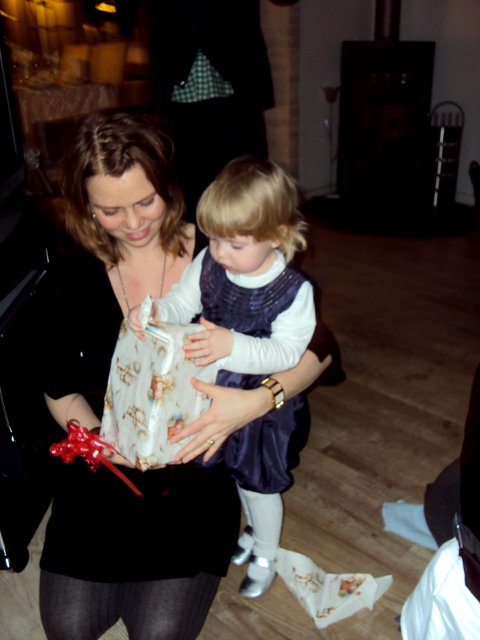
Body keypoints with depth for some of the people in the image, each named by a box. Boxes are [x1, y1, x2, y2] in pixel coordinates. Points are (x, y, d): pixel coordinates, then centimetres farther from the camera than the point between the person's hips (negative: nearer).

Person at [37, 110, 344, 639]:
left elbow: (318, 346, -10)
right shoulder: (73, 272, -2)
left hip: (198, 461, -2)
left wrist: (256, 401, -28)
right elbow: (59, 390, 4)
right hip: (105, 462, 3)